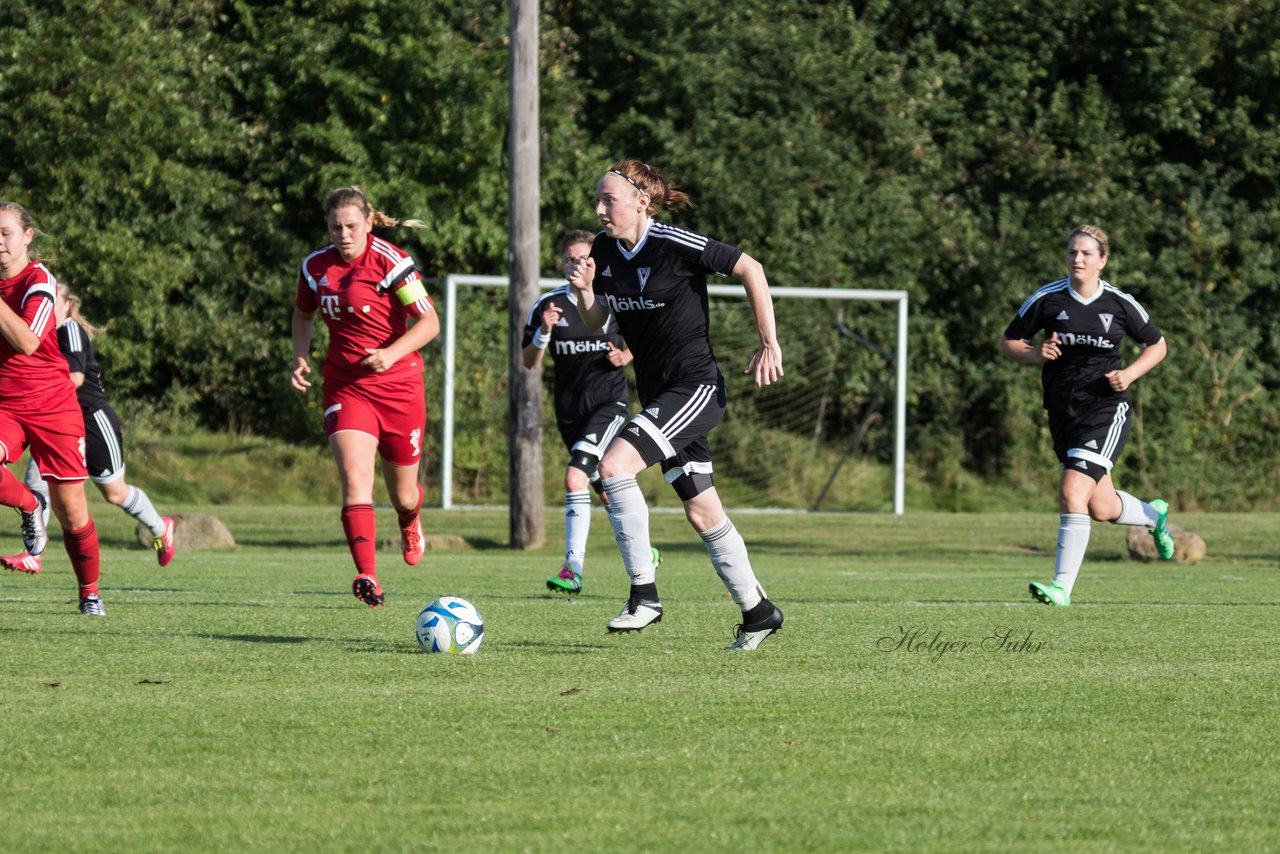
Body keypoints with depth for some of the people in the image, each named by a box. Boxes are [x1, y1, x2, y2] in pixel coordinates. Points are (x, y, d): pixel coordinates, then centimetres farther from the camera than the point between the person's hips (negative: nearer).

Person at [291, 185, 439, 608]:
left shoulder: (391, 263, -13)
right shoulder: (316, 267, 2)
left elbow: (429, 322, -13)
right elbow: (303, 314, 21)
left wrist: (391, 353, -28)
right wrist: (301, 359, 4)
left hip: (398, 387, -2)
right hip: (346, 388, 2)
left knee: (402, 495, 11)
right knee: (355, 479, -21)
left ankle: (410, 524, 50)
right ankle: (368, 578, -31)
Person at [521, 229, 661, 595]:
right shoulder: (548, 305, 2)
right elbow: (529, 362, 3)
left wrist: (625, 356, -8)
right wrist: (544, 332, -15)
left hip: (609, 402, -4)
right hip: (570, 409, 4)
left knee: (575, 477, -22)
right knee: (606, 491, 11)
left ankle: (573, 569, -21)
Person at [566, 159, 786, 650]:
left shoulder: (674, 245, -17)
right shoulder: (604, 250, 4)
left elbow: (750, 269, -9)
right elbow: (596, 323, 15)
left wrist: (769, 344, -9)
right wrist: (584, 291, -7)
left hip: (696, 385, -8)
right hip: (658, 395, 8)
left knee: (614, 465, -23)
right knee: (702, 514, 12)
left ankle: (644, 595, -17)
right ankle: (757, 613, 25)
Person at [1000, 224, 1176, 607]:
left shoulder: (1120, 303, -3)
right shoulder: (1047, 299, -1)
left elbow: (1157, 345, 11)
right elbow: (1008, 342, 8)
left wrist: (1130, 373, -7)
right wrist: (1036, 355, -12)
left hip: (1107, 406, -3)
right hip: (1063, 411, 4)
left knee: (1072, 492, -20)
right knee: (1102, 509, 11)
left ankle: (1062, 586, -16)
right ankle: (1154, 514, 46)